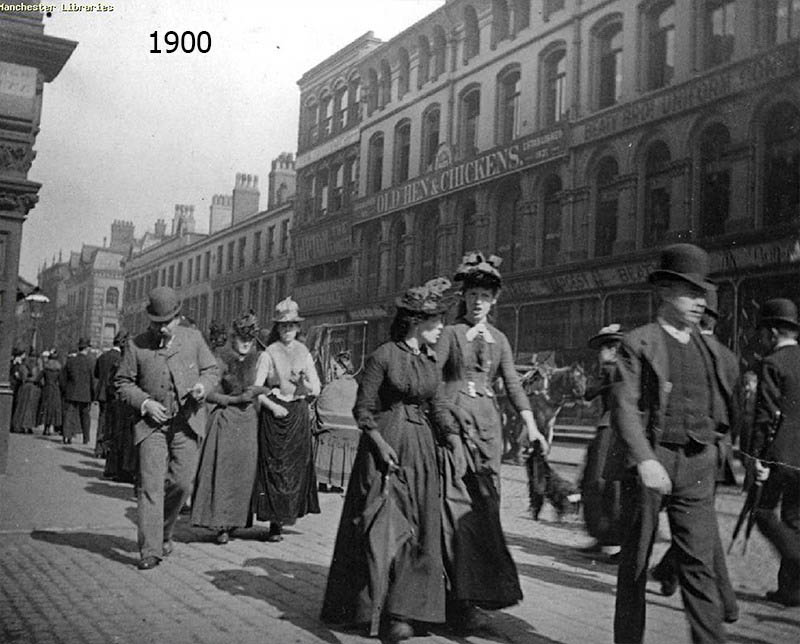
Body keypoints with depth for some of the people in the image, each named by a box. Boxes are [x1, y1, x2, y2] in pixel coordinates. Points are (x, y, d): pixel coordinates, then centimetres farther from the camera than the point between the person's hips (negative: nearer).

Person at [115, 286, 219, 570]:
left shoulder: (193, 338, 5)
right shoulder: (137, 345, 1)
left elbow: (212, 369, 13)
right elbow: (122, 382, 6)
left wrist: (203, 385, -9)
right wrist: (144, 402, -10)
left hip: (187, 422, 2)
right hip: (152, 422, -1)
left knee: (181, 482, 1)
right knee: (151, 485, -8)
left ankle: (164, 532, 28)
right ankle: (150, 550, -4)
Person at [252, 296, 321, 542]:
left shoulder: (304, 354, 9)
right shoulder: (270, 353, 0)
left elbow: (317, 390, 8)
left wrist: (303, 382, -12)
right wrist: (272, 405, -16)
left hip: (299, 415, 3)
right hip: (274, 414, -3)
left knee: (296, 466, 1)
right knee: (274, 466, -5)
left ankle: (288, 514, 14)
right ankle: (275, 523, -1)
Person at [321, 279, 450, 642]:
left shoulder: (432, 361, 11)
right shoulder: (384, 356, -7)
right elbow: (362, 409, -7)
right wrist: (381, 442, -18)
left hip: (421, 448, 6)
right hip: (384, 445, -6)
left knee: (417, 528, 2)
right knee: (383, 526, -5)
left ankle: (401, 609, 7)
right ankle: (380, 611, 3)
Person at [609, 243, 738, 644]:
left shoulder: (708, 350, 13)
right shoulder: (638, 344, -4)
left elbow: (724, 410, 18)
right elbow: (624, 405, -14)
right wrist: (644, 459, -24)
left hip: (697, 465, 4)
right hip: (649, 462, -4)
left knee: (700, 563, 0)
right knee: (636, 560, 8)